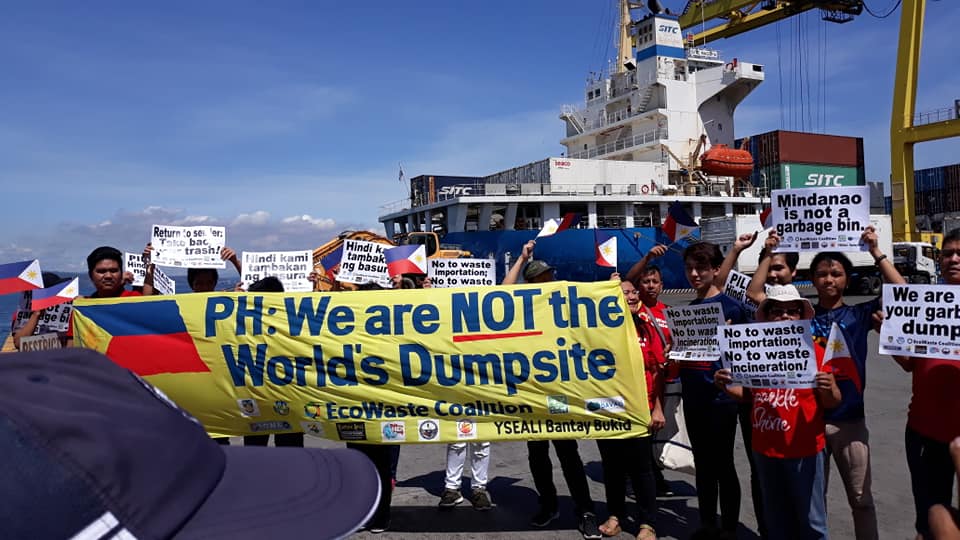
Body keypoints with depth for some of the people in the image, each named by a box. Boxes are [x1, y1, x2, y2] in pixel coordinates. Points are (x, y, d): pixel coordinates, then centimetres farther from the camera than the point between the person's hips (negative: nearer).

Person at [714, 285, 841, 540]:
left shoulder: (815, 351, -7)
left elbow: (832, 403, -5)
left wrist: (828, 389, -26)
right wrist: (726, 386, -6)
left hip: (804, 449, -4)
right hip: (765, 448, 4)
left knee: (810, 519, 8)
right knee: (775, 519, 18)